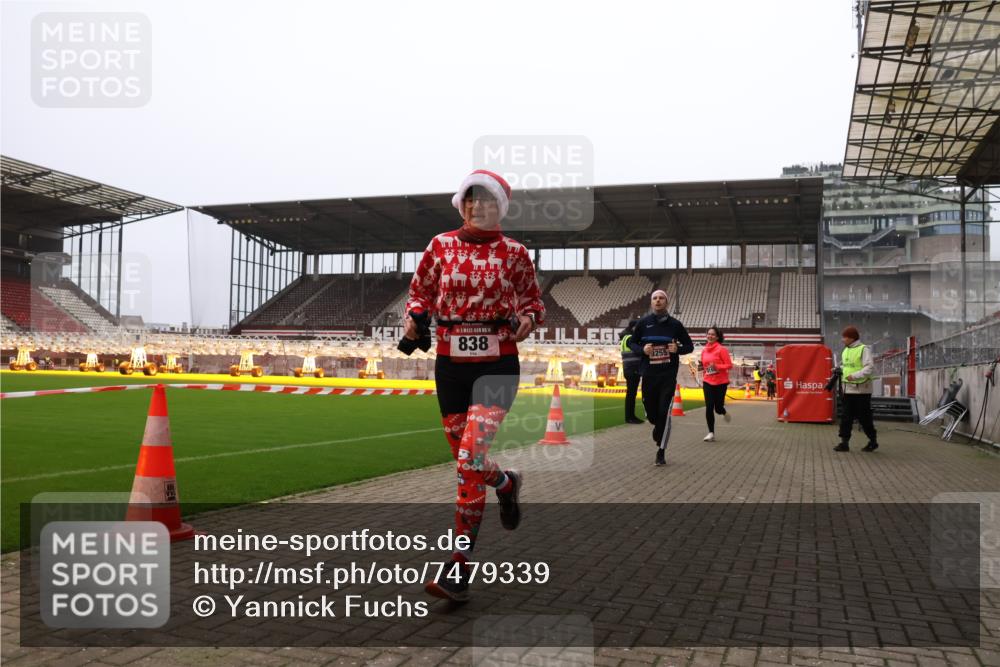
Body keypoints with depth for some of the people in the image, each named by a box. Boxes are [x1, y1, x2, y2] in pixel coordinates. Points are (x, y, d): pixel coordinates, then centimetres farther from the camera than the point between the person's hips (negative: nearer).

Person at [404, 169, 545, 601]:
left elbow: (534, 302, 11)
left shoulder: (514, 252, 1)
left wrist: (528, 318, -12)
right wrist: (414, 317, -7)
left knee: (470, 459, -16)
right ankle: (506, 484, 47)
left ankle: (459, 569, -8)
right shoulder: (440, 246, 5)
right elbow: (420, 293, 14)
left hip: (497, 365, -3)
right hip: (450, 365, 3)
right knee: (467, 462, 11)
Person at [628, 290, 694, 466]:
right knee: (650, 412, 9)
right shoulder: (643, 323, 3)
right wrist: (642, 349, -10)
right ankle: (659, 428, 45)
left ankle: (661, 452, 1)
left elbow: (689, 346, 10)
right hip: (648, 374, 1)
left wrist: (678, 349, -12)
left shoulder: (675, 324, 2)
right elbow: (632, 343, 11)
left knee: (664, 412, -8)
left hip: (668, 375, -1)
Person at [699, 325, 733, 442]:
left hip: (720, 382, -4)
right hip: (708, 382, 4)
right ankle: (711, 433, 4)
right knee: (709, 407, -4)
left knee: (718, 407, 3)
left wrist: (717, 367, -25)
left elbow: (729, 365, -12)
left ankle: (724, 412, 42)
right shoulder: (704, 350, 5)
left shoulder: (721, 349, -11)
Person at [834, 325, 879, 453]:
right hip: (848, 389, 7)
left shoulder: (863, 349, -10)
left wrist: (855, 376, -27)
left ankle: (873, 441, 18)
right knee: (846, 416, 2)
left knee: (864, 417, 2)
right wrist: (839, 370, 4)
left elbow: (870, 368, -18)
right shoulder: (845, 351, 12)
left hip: (861, 389, -7)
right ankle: (845, 442, 4)